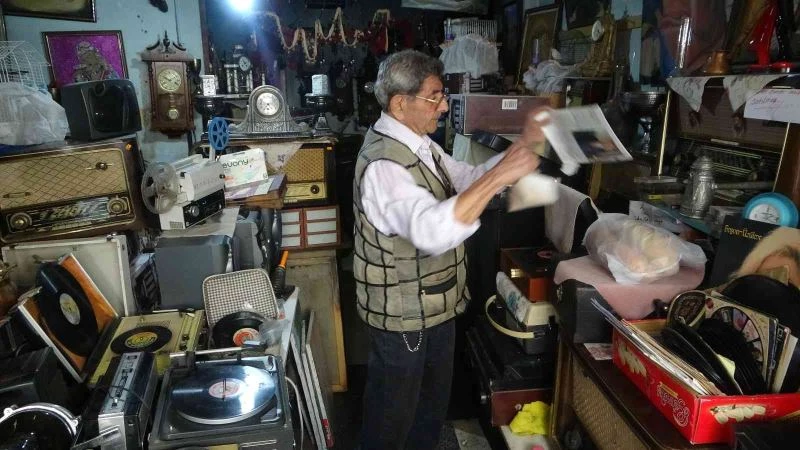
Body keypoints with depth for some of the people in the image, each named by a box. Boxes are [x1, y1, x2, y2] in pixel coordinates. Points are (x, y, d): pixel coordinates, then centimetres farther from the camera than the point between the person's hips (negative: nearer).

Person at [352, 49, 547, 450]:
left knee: (433, 402, 28)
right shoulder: (384, 164, -29)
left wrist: (525, 143, -2)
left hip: (435, 305, 9)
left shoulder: (417, 143, 3)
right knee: (393, 414, 15)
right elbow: (432, 232, -44)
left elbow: (470, 180, 10)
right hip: (403, 315, -9)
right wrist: (500, 174, -43)